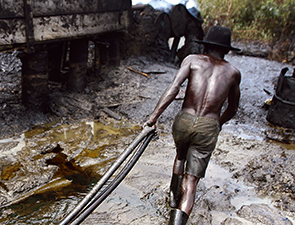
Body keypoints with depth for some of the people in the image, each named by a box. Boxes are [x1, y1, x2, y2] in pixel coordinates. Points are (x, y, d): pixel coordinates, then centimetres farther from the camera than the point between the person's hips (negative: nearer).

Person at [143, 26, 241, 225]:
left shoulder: (193, 60, 8)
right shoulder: (233, 73, 14)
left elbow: (174, 88, -9)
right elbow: (232, 109, 24)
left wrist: (154, 116, -12)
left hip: (184, 121, 1)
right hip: (208, 128, -1)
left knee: (181, 156, 32)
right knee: (191, 181, 2)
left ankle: (174, 196, 45)